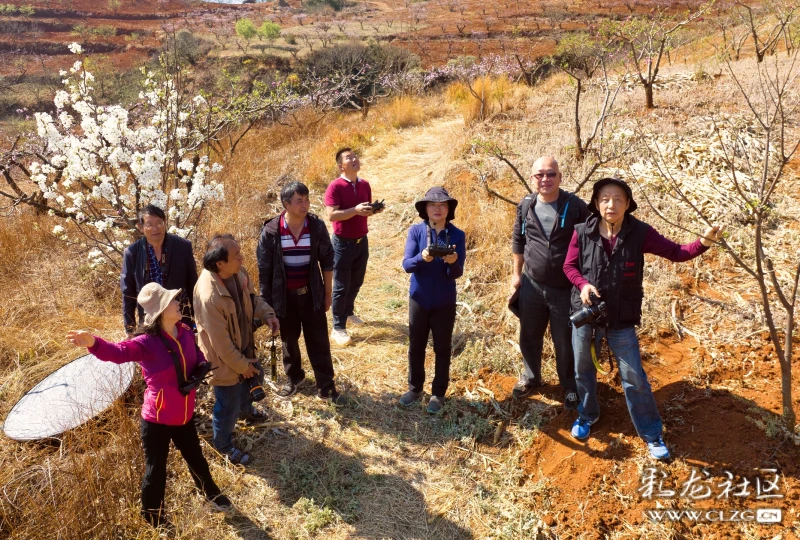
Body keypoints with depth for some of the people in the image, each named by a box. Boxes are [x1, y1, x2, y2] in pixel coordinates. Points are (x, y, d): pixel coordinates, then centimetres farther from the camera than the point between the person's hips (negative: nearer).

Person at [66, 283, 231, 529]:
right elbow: (118, 351, -41)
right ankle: (154, 520, 38)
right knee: (156, 471, 13)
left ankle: (213, 494, 53)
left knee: (196, 459, 26)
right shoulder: (147, 343, -24)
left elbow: (197, 357, 12)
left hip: (185, 415, 5)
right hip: (157, 419, -5)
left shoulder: (186, 333, -6)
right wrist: (93, 343, -60)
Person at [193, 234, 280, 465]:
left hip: (243, 345, 8)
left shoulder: (237, 272, -15)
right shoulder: (209, 296, -39)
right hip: (224, 358, -8)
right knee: (228, 405, 14)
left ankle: (245, 409, 67)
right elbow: (220, 342, -29)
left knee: (246, 380, 34)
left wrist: (267, 313, -14)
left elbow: (251, 297, 5)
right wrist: (241, 365, -16)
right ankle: (223, 444, 42)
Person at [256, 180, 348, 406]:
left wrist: (328, 293, 2)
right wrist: (265, 299, -2)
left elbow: (327, 261, 0)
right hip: (284, 296, 0)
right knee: (289, 340, 17)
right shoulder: (271, 231, -13)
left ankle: (326, 387, 16)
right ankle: (293, 377, 40)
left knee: (319, 341, 5)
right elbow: (264, 268, -5)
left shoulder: (317, 226, -10)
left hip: (311, 294, 0)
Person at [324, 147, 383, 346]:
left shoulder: (365, 185, 5)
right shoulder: (335, 187, -15)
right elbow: (332, 215, -22)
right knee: (341, 286, 1)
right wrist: (355, 210, -30)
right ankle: (338, 327, 12)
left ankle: (348, 312, 42)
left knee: (356, 282, 19)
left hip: (362, 240, 6)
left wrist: (374, 210, -7)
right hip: (343, 243, -6)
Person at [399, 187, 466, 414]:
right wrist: (422, 258, -35)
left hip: (444, 302, -1)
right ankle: (415, 388, 33)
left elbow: (457, 274, -12)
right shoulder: (415, 231, -7)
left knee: (442, 349, 11)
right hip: (418, 299, 1)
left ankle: (438, 393, 28)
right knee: (416, 347, 14)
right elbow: (406, 265, -14)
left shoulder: (457, 235, -9)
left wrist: (453, 262, -34)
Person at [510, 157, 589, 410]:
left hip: (566, 289, -3)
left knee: (565, 342, 10)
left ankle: (570, 386, 33)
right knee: (529, 336, 18)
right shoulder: (525, 206, -1)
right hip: (532, 286, 4)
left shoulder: (576, 207, -13)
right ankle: (530, 377, 42)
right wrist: (516, 273, 12)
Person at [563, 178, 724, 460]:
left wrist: (704, 242, -27)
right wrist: (583, 284, -21)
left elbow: (676, 252, -9)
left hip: (621, 319, -1)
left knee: (634, 377, 6)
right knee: (583, 370, 17)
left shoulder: (639, 232, -12)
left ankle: (652, 434, 24)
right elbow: (569, 266, -2)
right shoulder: (583, 232, -11)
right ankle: (587, 415, 43)